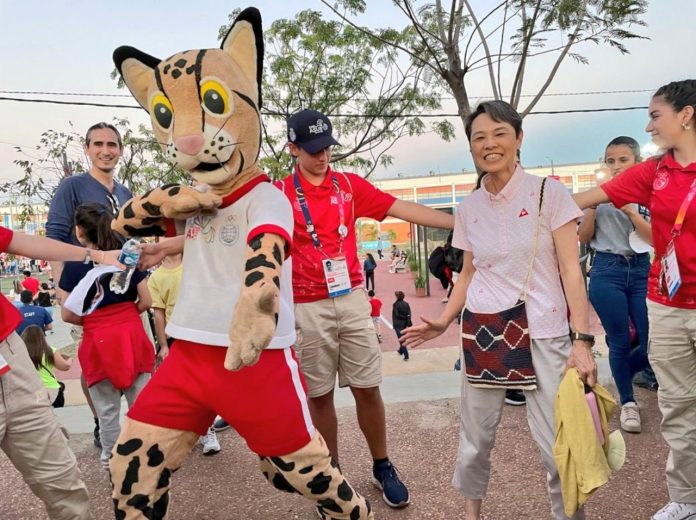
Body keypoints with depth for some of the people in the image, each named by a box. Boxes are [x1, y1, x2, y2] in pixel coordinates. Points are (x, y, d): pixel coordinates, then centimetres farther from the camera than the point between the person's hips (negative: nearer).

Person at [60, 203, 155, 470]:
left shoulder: (74, 266, -4)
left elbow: (67, 314, -5)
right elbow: (146, 301, -1)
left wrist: (91, 321, 11)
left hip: (98, 342, -2)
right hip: (133, 336, 2)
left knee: (107, 410, 10)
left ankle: (111, 460, 22)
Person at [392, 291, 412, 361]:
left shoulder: (395, 304, -14)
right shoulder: (406, 304, 2)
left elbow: (396, 314, -18)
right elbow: (409, 314, -2)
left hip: (398, 324, -6)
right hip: (404, 323, 6)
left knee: (401, 339, -4)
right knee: (402, 337, 25)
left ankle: (406, 355, -9)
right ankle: (401, 351, 44)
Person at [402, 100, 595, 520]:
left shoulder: (549, 194, -4)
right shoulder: (468, 208, 6)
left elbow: (571, 271, -5)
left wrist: (582, 340, -12)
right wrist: (443, 321, 3)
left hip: (543, 335, -2)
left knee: (560, 447, -2)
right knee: (475, 440, 12)